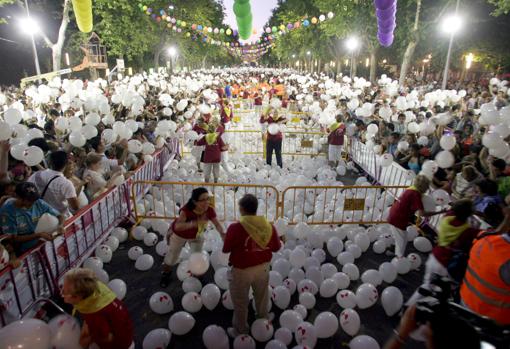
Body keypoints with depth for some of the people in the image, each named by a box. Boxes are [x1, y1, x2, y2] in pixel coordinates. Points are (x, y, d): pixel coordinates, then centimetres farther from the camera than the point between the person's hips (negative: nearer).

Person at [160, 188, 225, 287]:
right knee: (172, 256, 17)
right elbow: (177, 226, -57)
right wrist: (194, 223, -71)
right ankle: (166, 274, 48)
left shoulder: (210, 210, -31)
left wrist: (222, 233, -39)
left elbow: (217, 224, -18)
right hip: (179, 235, -2)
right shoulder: (186, 210, -43)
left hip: (196, 235, 3)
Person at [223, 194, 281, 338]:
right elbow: (276, 247, 1)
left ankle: (241, 331, 38)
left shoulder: (235, 227, -26)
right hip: (263, 268, 4)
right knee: (262, 299, 27)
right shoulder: (269, 226, -13)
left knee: (241, 302, 19)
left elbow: (225, 249, -12)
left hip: (242, 271, -4)